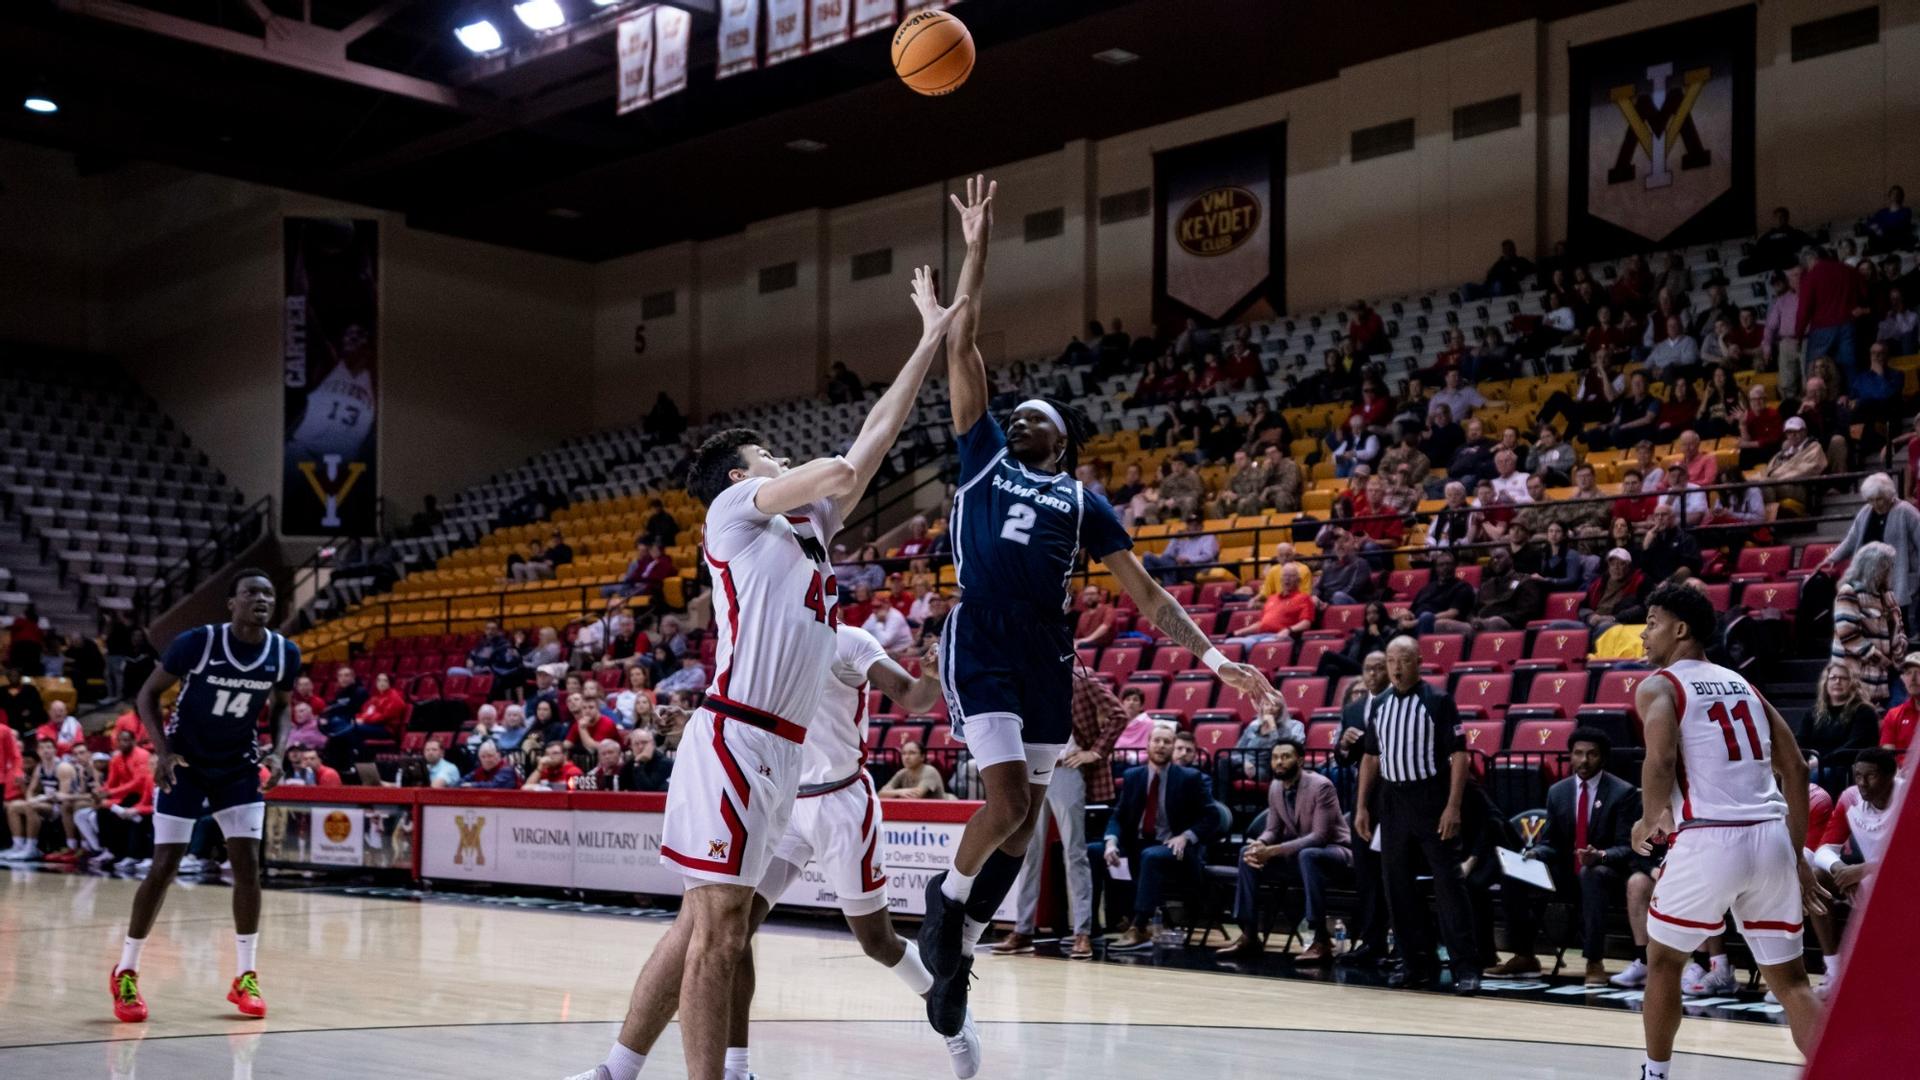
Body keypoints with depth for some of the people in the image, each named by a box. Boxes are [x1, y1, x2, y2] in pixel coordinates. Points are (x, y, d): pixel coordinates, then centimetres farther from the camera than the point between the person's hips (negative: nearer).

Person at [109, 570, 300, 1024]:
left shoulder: (285, 654, -11)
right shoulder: (196, 643, -22)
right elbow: (148, 694, -10)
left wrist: (278, 753, -11)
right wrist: (162, 750, -22)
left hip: (239, 768, 3)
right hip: (185, 765, -3)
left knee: (247, 864, -5)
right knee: (164, 868, -4)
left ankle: (245, 977, 5)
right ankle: (126, 973, 11)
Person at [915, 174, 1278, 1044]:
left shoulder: (1084, 501, 16)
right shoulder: (984, 457, 12)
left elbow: (1145, 592, 13)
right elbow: (961, 349, 8)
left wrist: (1213, 657, 2)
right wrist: (977, 249, 6)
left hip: (1046, 653, 3)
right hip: (980, 643, -3)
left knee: (1026, 817, 6)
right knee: (1008, 800, -17)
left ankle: (960, 952, 21)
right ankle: (946, 895, 12)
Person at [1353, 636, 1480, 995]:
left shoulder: (1438, 701, -6)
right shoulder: (1378, 704, 9)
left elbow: (1459, 755, -9)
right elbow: (1370, 756, 16)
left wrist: (1453, 806, -16)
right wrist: (1361, 806, 10)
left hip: (1431, 799, -5)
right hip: (1393, 800, 6)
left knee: (1448, 882, -6)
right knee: (1398, 884, 7)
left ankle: (1466, 967, -3)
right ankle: (1416, 962, 17)